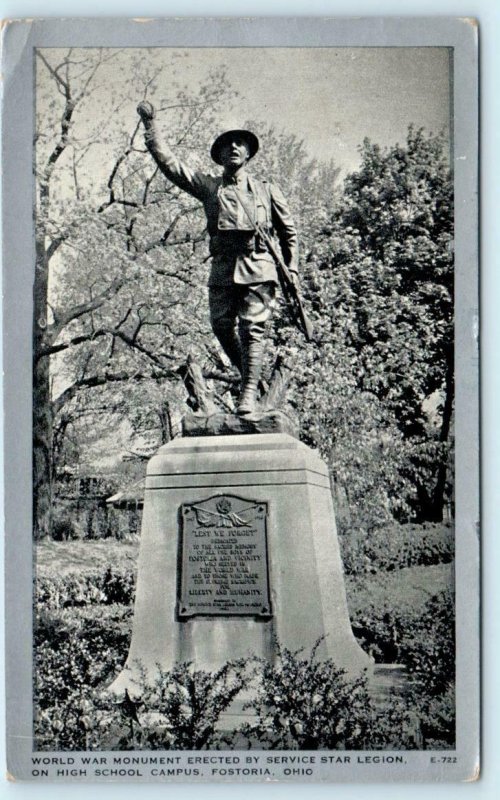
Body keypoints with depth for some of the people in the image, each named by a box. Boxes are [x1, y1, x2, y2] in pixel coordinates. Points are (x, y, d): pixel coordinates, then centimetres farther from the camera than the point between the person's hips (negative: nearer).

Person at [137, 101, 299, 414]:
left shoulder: (267, 190, 14)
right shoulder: (209, 187, 14)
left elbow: (289, 231, 19)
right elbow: (169, 163, 9)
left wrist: (292, 269, 10)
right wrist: (150, 123, 4)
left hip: (259, 269, -2)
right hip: (223, 270, 2)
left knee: (253, 329, -9)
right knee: (222, 326, -1)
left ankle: (249, 394, -9)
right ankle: (250, 376, 21)